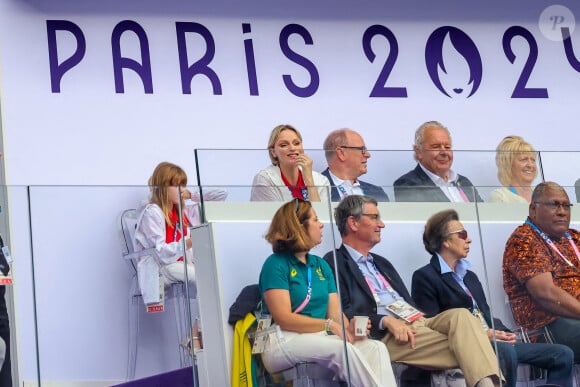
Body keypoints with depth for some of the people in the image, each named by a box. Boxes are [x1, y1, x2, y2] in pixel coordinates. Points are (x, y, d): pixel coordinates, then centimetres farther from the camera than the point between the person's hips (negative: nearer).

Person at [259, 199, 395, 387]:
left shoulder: (321, 265, 19)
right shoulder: (276, 264, -2)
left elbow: (336, 313, 10)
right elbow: (284, 318, -13)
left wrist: (348, 328, -14)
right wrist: (328, 325, -20)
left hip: (320, 338, 7)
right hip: (284, 342, -7)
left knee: (376, 348, -20)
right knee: (342, 349, -34)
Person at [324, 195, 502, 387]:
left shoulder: (381, 263, 33)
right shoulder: (335, 263, 5)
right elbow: (344, 313, -9)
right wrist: (386, 321, -21)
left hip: (417, 322, 7)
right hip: (385, 335, -7)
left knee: (460, 315, -26)